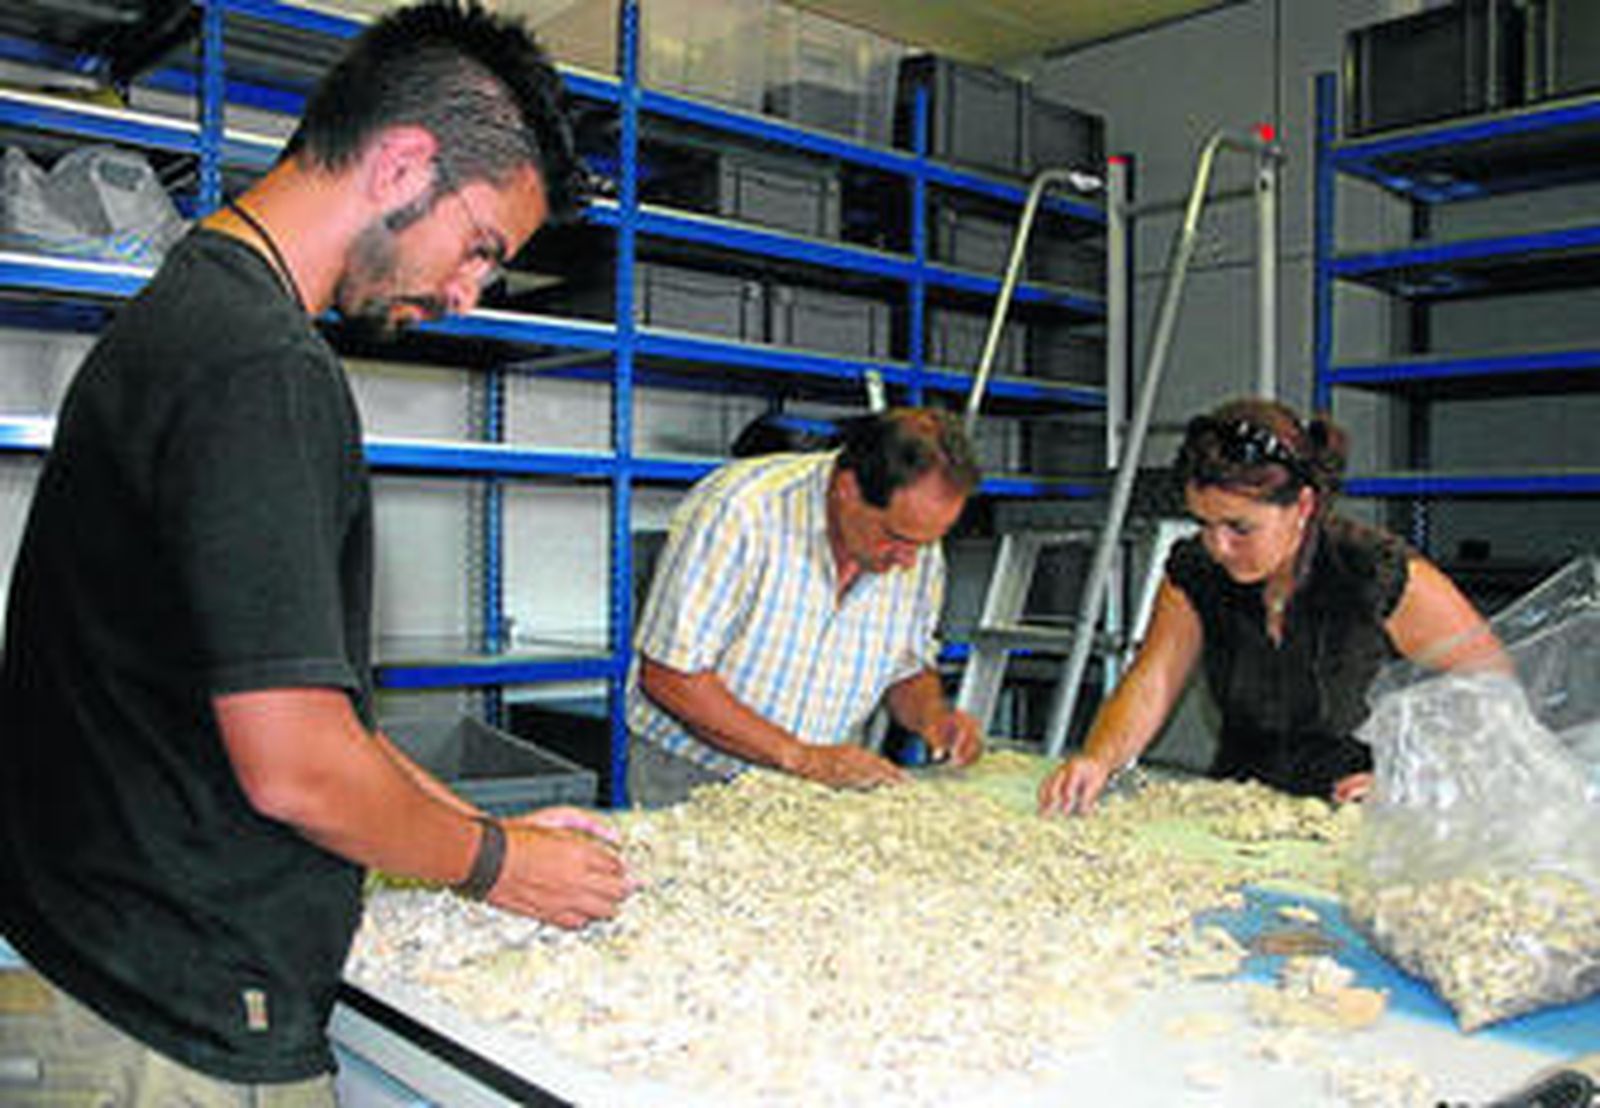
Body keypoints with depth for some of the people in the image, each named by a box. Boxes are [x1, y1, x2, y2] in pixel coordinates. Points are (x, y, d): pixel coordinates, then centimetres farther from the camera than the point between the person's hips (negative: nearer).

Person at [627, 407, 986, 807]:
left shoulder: (918, 551, -4)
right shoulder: (739, 511, -21)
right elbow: (669, 677, -20)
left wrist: (932, 714, -10)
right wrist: (801, 756, -22)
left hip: (821, 785, 3)